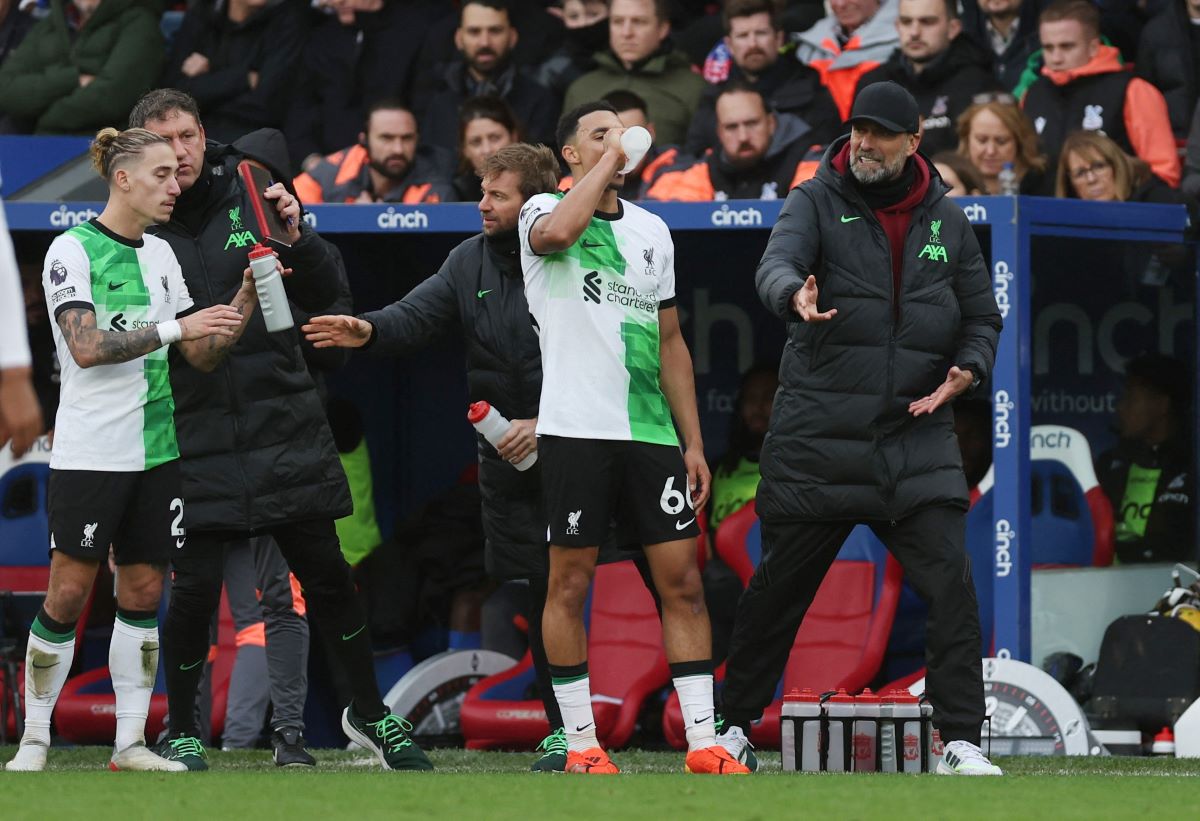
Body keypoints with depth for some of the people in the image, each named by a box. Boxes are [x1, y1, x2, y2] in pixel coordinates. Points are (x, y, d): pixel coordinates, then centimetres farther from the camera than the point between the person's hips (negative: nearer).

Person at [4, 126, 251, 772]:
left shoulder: (160, 255, 12)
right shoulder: (72, 251, -8)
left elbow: (202, 354, 12)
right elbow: (87, 347, -21)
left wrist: (245, 297, -1)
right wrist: (173, 328, -25)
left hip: (155, 450, 6)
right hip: (89, 450, -6)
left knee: (143, 592, 6)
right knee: (69, 593, -5)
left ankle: (130, 741, 10)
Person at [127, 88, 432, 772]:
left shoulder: (251, 197, 2)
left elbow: (327, 293, 3)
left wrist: (297, 237, -13)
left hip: (283, 426, 2)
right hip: (193, 437, -2)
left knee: (327, 575, 7)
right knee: (196, 589, -4)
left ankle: (370, 713, 23)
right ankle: (181, 734, 14)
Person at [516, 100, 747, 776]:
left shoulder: (652, 230, 17)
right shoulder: (544, 210, 0)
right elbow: (556, 233, -27)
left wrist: (693, 442, 14)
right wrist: (608, 159, -15)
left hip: (652, 433, 5)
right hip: (576, 432, -5)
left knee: (683, 580, 0)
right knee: (570, 583, 0)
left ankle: (704, 742, 1)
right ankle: (581, 741, 8)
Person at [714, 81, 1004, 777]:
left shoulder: (947, 222, 10)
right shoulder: (818, 201, 1)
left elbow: (983, 317, 17)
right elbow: (777, 262, -19)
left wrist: (968, 369, -5)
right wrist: (795, 294, -43)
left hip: (916, 433, 2)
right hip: (816, 437, -2)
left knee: (951, 584, -11)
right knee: (778, 587, 6)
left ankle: (962, 741, -7)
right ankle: (736, 723, 23)